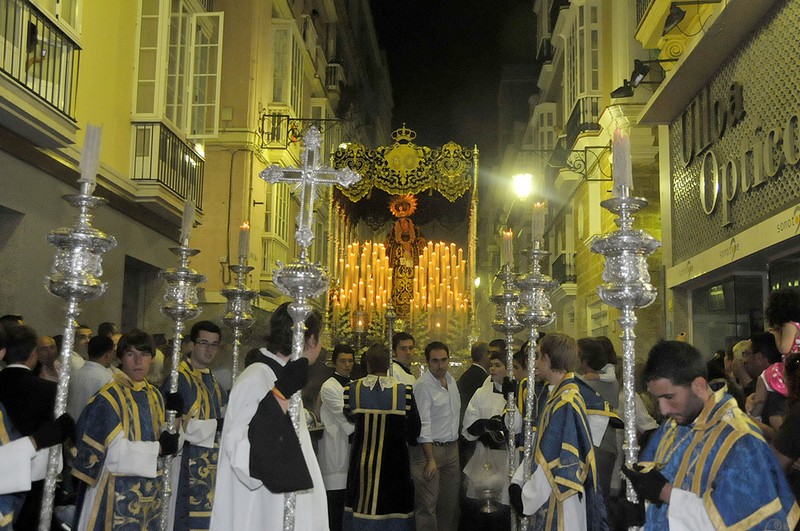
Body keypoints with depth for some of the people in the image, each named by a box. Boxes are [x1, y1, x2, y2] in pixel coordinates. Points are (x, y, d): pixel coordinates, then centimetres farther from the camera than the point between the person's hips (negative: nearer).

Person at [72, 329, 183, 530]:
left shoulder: (154, 396, 10)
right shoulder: (109, 397, -12)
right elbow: (115, 450, -17)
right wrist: (158, 448, -13)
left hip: (149, 491, 7)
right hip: (116, 493, -6)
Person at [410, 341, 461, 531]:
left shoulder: (451, 380, 10)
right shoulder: (422, 386, -14)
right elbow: (423, 425, -17)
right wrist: (430, 459, -18)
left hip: (452, 447, 8)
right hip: (430, 448, -8)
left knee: (449, 502, 13)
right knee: (427, 503, -6)